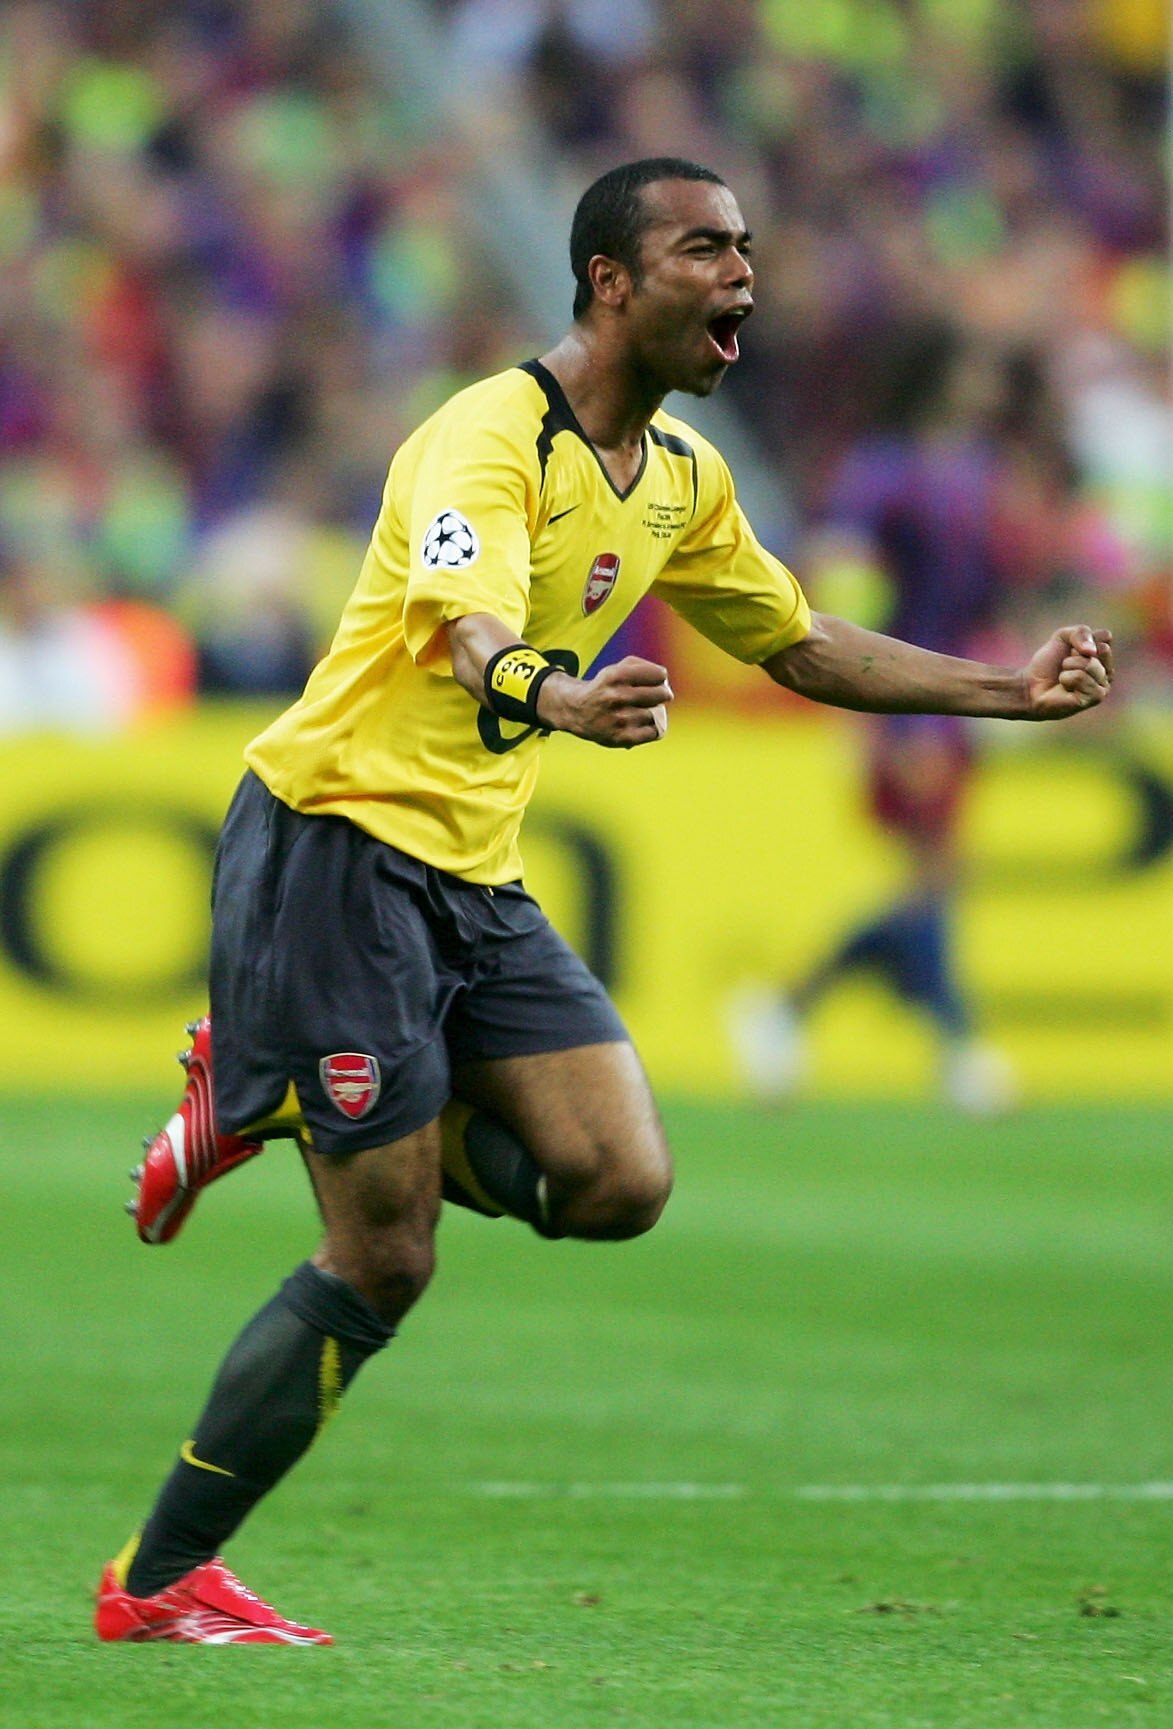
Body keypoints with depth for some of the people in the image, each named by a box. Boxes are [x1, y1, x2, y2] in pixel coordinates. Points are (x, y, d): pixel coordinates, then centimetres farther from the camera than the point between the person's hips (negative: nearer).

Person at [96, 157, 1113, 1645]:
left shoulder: (682, 476, 10)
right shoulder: (489, 438, -17)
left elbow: (800, 644, 24)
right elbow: (477, 640, -35)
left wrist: (1012, 689, 18)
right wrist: (559, 702, -57)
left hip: (475, 879, 8)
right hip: (338, 839, -8)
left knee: (618, 1184, -9)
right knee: (381, 1269, -10)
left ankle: (276, 1105, 12)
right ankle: (156, 1583, 4)